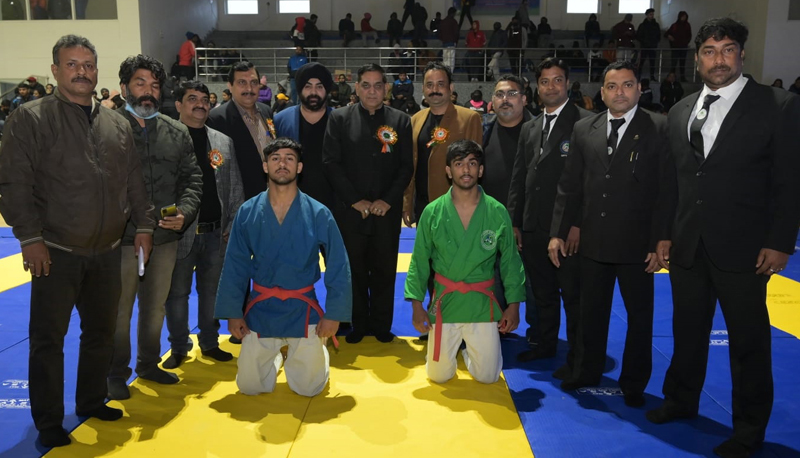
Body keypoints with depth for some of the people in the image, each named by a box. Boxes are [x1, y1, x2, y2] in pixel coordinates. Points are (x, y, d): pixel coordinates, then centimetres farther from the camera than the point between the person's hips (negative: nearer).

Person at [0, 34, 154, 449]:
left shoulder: (117, 125, 10)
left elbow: (134, 182, 14)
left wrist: (143, 225, 7)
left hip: (106, 253, 5)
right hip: (55, 254, -4)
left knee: (101, 333, 15)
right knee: (48, 339, 3)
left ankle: (91, 402, 34)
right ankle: (49, 424, 17)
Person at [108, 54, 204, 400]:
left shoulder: (177, 133, 8)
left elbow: (192, 179, 9)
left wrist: (184, 212, -7)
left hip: (166, 237, 4)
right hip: (122, 238, -4)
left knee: (155, 307, 17)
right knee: (119, 309, 7)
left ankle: (149, 364, 34)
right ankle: (117, 373, 23)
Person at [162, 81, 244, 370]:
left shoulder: (223, 142, 9)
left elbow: (235, 187, 9)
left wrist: (233, 226, 3)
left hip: (216, 232, 3)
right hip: (180, 231, -3)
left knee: (211, 291, 12)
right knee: (177, 292, 6)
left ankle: (209, 343, 24)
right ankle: (179, 347, 20)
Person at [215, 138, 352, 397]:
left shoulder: (318, 214, -10)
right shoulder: (247, 213, -5)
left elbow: (339, 267, -7)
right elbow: (235, 266, 1)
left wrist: (334, 314, -9)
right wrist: (232, 312, -1)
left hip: (303, 310, -1)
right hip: (260, 309, 2)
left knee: (308, 388, 4)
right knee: (250, 386, 8)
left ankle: (317, 353, 38)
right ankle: (275, 358, 41)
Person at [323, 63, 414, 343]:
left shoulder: (400, 121, 5)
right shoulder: (340, 119, 2)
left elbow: (406, 166, 2)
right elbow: (331, 163, -4)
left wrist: (388, 200, -9)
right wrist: (355, 200, -10)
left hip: (387, 210, 1)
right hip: (350, 210, -1)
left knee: (384, 271, 9)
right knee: (354, 270, 7)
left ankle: (381, 326, 23)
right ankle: (357, 325, 22)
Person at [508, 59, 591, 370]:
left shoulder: (585, 123, -5)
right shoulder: (530, 129, 15)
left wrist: (579, 223, -16)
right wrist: (515, 222, 11)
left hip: (568, 228, -6)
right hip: (533, 228, 6)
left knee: (573, 296, 3)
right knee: (542, 293, 17)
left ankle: (576, 358, 15)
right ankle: (544, 344, 32)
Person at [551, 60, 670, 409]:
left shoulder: (659, 129, -5)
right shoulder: (583, 130, 5)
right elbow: (569, 186, 7)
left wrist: (660, 241, -11)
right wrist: (558, 232, 3)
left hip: (637, 243, -3)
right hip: (593, 240, 3)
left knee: (640, 315, 10)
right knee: (590, 311, 15)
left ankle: (634, 383, 28)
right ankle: (586, 372, 33)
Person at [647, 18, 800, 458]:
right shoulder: (681, 111, 9)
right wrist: (667, 235, 9)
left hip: (743, 250, -4)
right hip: (687, 247, 4)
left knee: (749, 341, 7)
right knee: (688, 331, 16)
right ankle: (681, 400, 36)